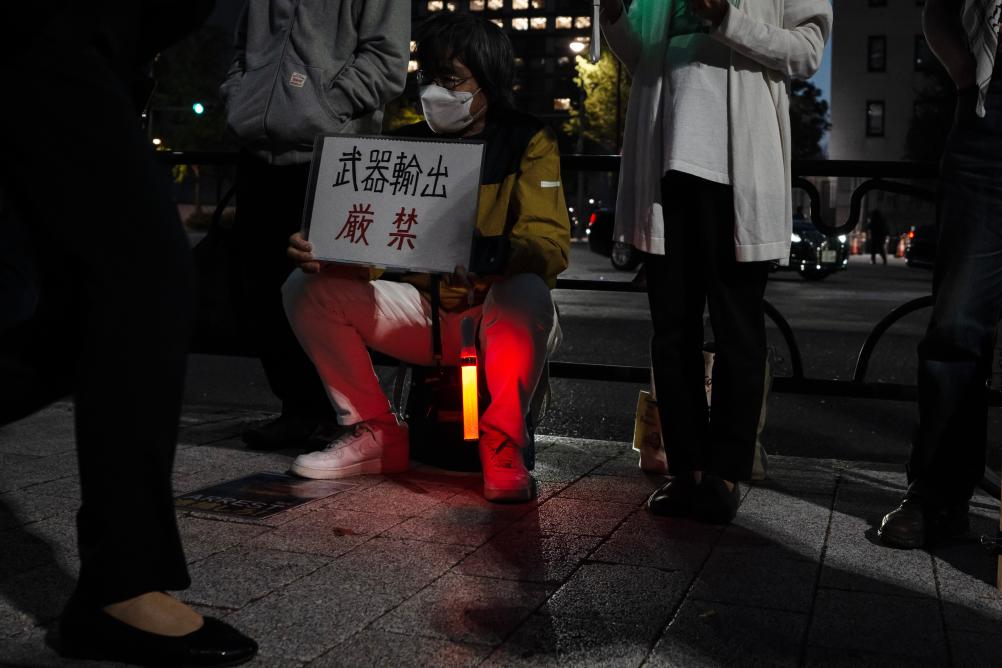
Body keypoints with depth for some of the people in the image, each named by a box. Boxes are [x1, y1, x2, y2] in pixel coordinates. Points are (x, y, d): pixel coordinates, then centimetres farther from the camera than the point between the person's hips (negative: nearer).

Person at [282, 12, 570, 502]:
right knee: (307, 288, -11)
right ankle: (378, 434, -3)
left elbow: (550, 242, -17)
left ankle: (503, 447, -23)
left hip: (501, 317, -4)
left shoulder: (527, 142, -4)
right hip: (425, 315, 5)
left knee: (526, 292, -39)